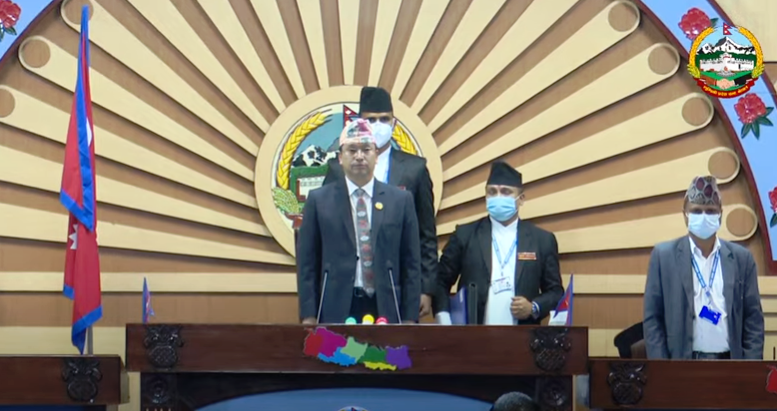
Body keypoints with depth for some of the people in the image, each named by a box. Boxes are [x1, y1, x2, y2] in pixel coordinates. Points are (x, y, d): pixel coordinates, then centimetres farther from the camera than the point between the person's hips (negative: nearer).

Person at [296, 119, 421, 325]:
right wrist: (308, 316, -2)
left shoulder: (400, 200, 8)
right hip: (335, 311, -1)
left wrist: (410, 318, 1)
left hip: (385, 311, 1)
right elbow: (307, 263, 5)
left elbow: (411, 263, 8)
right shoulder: (319, 200, 6)